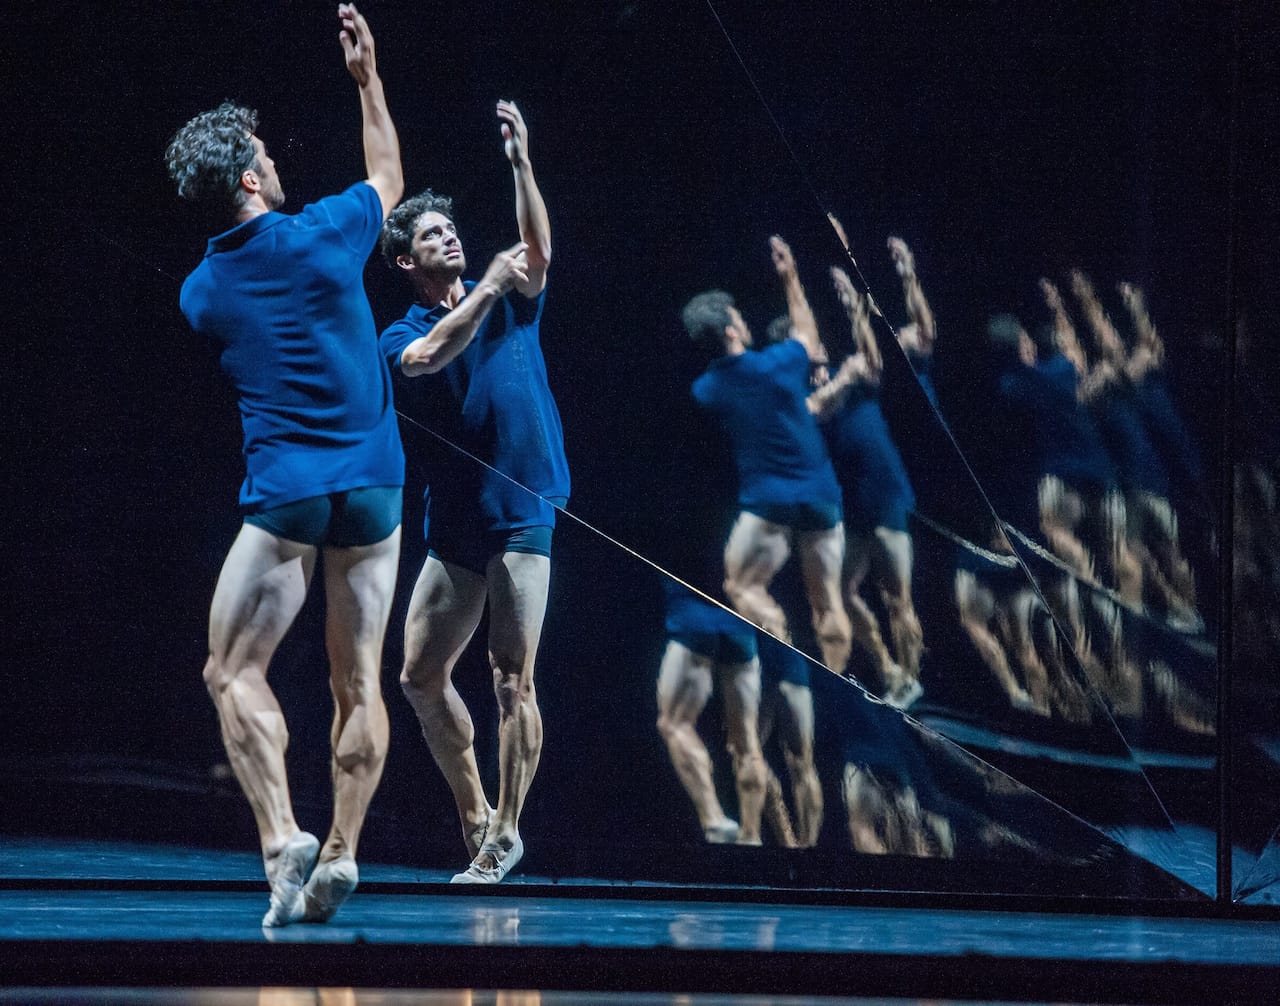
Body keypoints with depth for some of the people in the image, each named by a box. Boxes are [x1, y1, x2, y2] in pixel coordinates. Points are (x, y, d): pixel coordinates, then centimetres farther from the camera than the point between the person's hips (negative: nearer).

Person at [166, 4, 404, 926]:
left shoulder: (200, 291, 3)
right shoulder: (325, 236, -2)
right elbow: (390, 180, 19)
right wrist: (368, 77, 27)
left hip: (285, 495, -1)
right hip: (374, 487, 1)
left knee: (235, 671, 4)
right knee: (358, 681, 7)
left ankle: (282, 838, -14)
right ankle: (341, 853, 2)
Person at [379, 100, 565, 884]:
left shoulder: (513, 300, 5)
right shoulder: (403, 335, 6)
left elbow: (538, 252, -16)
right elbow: (427, 358, -18)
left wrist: (521, 161, -27)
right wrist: (488, 286, -23)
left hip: (524, 515, -3)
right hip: (453, 523, 3)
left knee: (513, 680, -7)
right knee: (422, 677, 6)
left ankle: (506, 833, 1)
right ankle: (476, 815, 21)